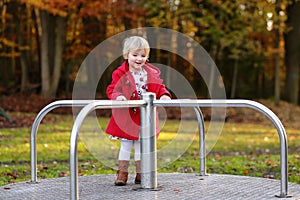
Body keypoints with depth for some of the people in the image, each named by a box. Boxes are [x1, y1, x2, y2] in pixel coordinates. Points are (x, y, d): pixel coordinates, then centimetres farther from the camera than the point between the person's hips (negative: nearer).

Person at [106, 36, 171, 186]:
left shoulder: (151, 74, 4)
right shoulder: (120, 74, -7)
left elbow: (159, 88, 10)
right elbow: (111, 90, -9)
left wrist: (164, 95, -11)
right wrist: (117, 96, -30)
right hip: (125, 117, -3)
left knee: (141, 146, 11)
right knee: (125, 146, 4)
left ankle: (141, 174, 19)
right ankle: (122, 173, 13)